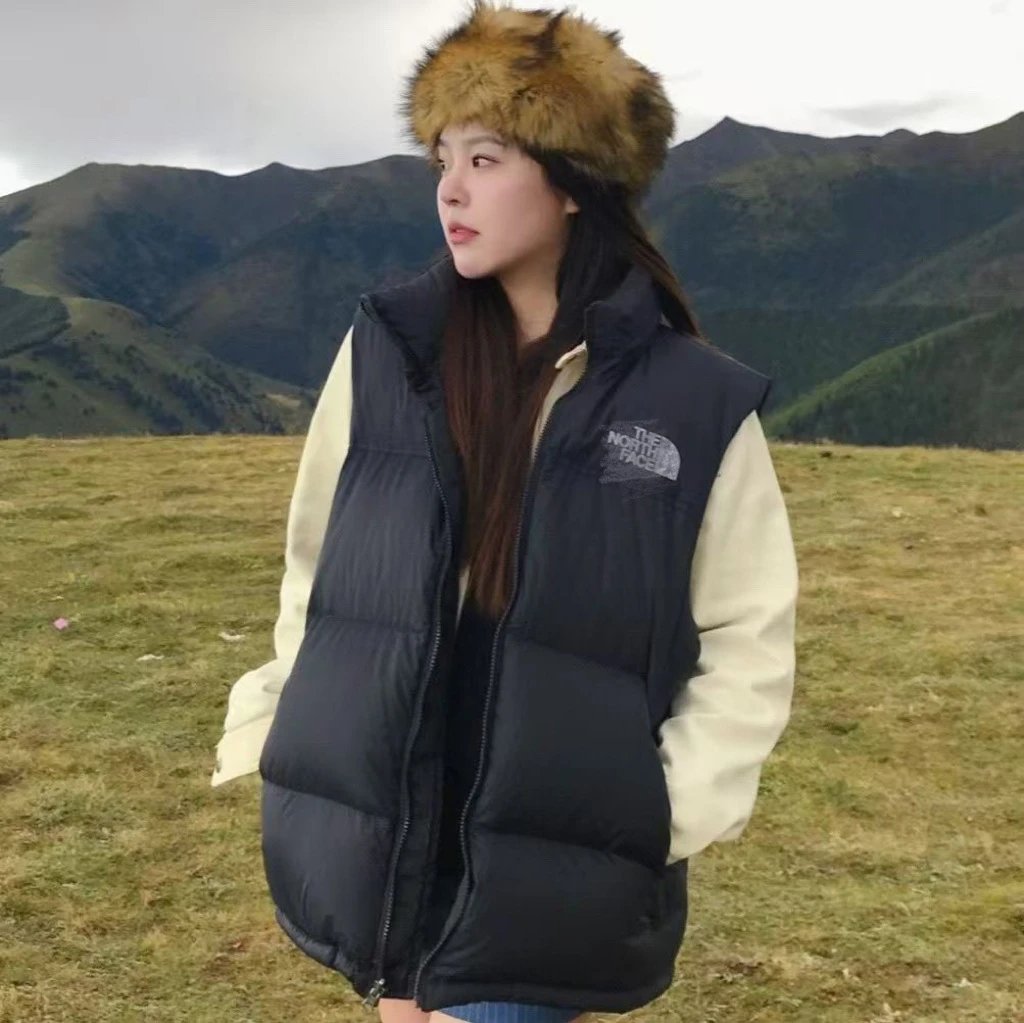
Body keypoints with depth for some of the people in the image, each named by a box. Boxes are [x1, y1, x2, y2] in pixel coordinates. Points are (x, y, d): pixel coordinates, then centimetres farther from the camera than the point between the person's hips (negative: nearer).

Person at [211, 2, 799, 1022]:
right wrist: (282, 732, 6)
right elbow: (317, 568, 9)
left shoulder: (697, 401, -6)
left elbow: (749, 646, -1)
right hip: (371, 836, 3)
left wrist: (661, 813, -9)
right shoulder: (385, 351, 0)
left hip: (549, 866, -3)